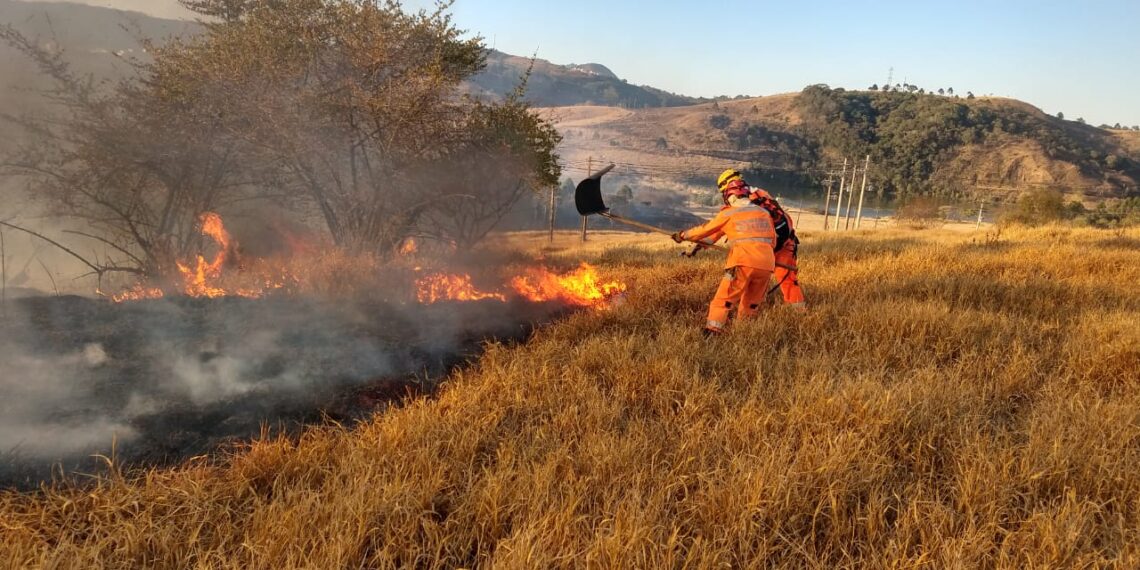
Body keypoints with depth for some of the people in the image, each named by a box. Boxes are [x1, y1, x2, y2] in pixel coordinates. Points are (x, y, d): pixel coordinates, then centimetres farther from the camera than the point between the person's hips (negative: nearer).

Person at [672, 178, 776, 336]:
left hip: (744, 263, -4)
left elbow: (705, 230, 15)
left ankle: (712, 332, -13)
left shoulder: (728, 214, 6)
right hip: (767, 265, 5)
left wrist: (682, 235, 28)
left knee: (722, 302, -3)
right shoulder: (764, 212, 17)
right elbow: (773, 241, 24)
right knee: (751, 306, 17)